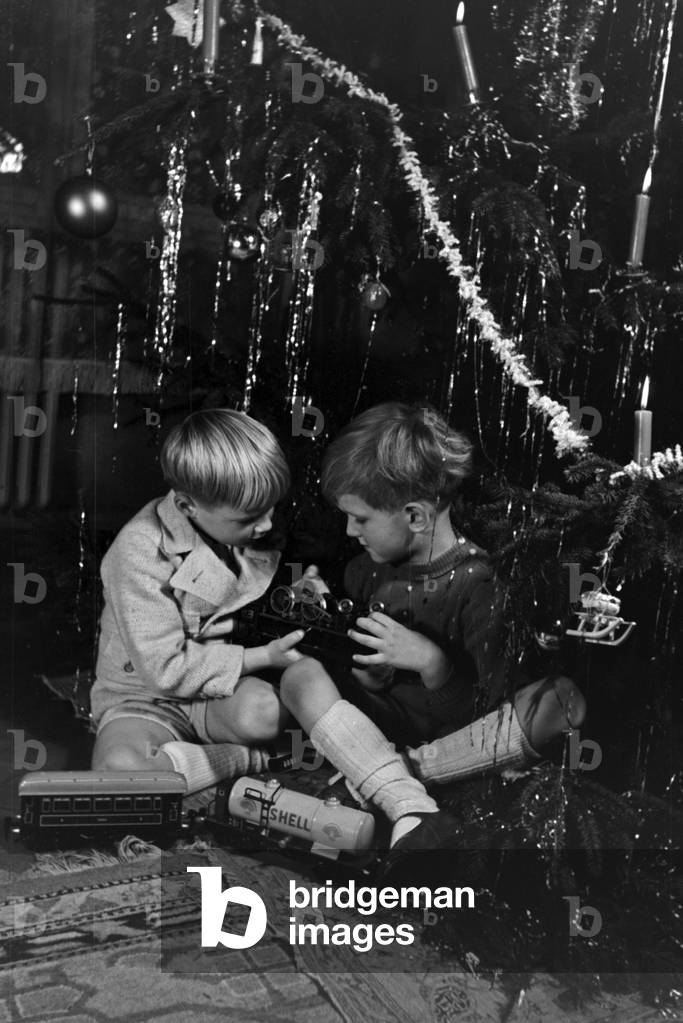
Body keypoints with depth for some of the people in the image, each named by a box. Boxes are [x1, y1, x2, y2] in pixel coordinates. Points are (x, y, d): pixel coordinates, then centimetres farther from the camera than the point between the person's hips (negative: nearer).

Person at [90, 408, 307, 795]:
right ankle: (244, 758, -16)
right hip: (147, 700, -3)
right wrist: (262, 657, -20)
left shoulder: (243, 531, 0)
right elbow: (168, 668, -22)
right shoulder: (141, 550, -22)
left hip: (222, 692, 3)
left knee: (264, 711, -33)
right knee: (120, 767, -36)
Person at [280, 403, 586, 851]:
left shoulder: (474, 581, -14)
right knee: (301, 675, -22)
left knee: (564, 699, -28)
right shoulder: (368, 570, 2)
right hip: (384, 721, 4)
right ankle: (412, 809, -36)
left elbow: (478, 710, -14)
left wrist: (431, 661, -28)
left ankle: (397, 769, -31)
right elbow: (373, 685, 9)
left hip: (457, 729, -4)